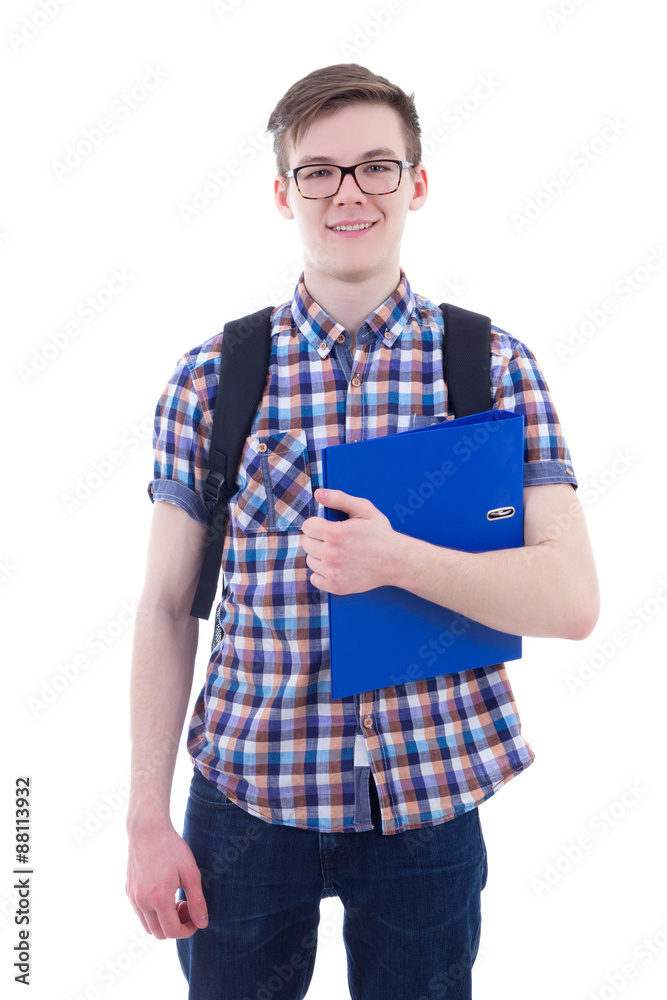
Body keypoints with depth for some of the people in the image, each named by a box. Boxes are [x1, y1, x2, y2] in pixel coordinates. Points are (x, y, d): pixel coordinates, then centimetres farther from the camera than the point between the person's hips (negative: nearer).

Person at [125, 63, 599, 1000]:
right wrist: (148, 818, -1)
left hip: (429, 799, 0)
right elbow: (167, 606, 0)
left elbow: (573, 599, -9)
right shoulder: (209, 377, -3)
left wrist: (397, 559, -24)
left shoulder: (496, 366, -4)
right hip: (245, 791, 1)